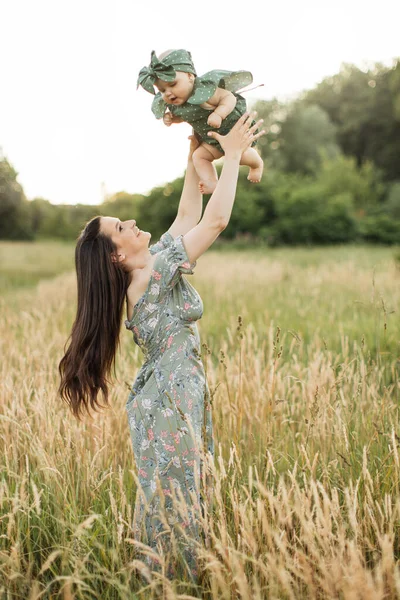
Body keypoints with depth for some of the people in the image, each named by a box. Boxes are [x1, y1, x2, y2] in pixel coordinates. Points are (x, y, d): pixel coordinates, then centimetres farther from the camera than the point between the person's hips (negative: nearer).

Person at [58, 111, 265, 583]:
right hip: (169, 401, -9)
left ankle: (164, 575, 30)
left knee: (170, 498, 18)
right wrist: (232, 154, -15)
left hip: (174, 394, 9)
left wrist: (196, 156, 13)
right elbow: (216, 220, -22)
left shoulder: (153, 262, 6)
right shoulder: (154, 273, -19)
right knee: (174, 500, 2)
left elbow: (188, 215, 15)